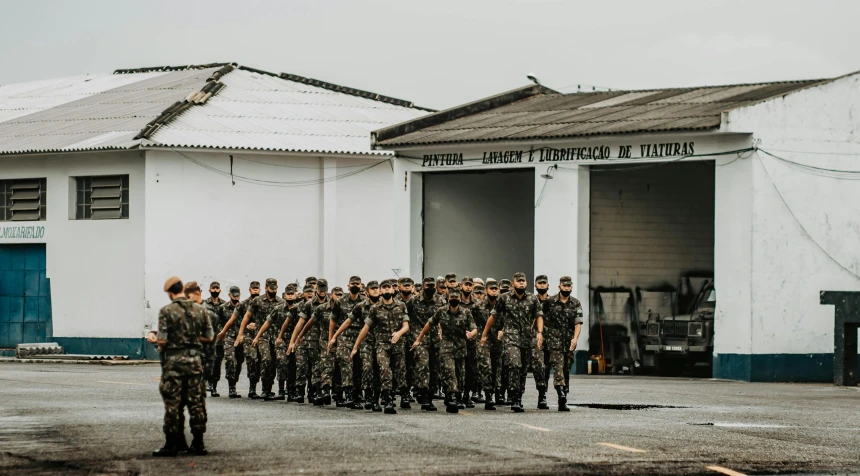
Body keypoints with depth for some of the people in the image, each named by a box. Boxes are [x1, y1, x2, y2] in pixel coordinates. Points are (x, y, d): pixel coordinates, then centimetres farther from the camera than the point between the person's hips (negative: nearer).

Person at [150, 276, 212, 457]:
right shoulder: (200, 310, 3)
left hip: (173, 361, -4)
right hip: (195, 360, 4)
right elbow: (209, 337, 8)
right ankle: (198, 443, 10)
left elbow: (162, 340, -13)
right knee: (196, 402, 8)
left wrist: (158, 342, 9)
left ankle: (171, 444, 3)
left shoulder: (167, 311, -10)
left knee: (172, 403, 1)